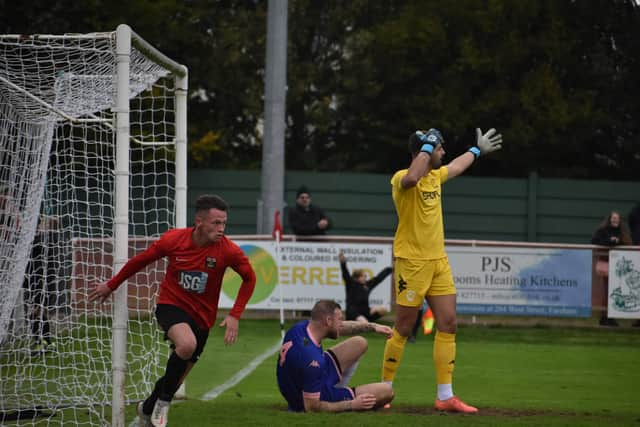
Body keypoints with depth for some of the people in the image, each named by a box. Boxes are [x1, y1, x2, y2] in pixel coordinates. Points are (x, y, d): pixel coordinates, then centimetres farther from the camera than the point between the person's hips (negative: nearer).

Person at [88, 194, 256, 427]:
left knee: (176, 377, 9)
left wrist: (235, 315, -9)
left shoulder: (228, 250, -16)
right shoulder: (173, 240, -15)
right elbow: (141, 260, 2)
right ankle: (163, 401, -14)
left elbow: (249, 278, 0)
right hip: (171, 305, -2)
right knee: (187, 344, -34)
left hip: (201, 316, 2)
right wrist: (111, 285, 12)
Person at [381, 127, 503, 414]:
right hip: (411, 263, -8)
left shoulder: (436, 176, 12)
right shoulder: (401, 179, -13)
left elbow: (456, 166, 36)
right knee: (403, 330, -2)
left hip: (438, 261, 8)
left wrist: (477, 150, 50)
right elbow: (412, 178, -40)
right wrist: (427, 147, -29)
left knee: (448, 325, 1)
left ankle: (445, 396, 3)